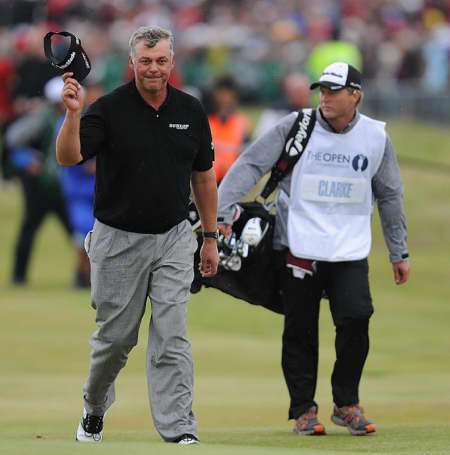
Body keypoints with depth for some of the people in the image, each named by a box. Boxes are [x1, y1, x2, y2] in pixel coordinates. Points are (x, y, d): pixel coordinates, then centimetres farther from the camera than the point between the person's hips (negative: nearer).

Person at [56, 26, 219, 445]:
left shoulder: (190, 111, 2)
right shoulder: (109, 109, -10)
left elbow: (202, 176, 11)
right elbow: (68, 157, -23)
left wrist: (211, 237, 12)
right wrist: (72, 112, -40)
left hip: (172, 238, 2)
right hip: (118, 238, -2)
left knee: (171, 338, -6)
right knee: (115, 336, 8)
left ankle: (180, 431, -9)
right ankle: (94, 410, 34)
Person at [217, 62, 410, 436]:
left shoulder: (376, 136, 3)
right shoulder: (297, 126, -4)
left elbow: (390, 196, 14)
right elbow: (251, 164, -8)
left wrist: (399, 253, 15)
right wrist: (221, 211, -20)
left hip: (351, 250, 1)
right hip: (300, 246, -1)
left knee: (355, 320, -12)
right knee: (300, 330, 2)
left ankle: (346, 404, 5)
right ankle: (303, 409, 14)